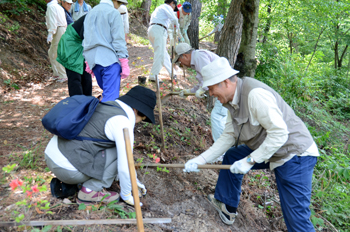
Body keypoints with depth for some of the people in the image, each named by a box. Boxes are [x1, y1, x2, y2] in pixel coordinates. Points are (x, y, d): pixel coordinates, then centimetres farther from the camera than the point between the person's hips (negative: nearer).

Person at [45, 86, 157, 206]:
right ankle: (89, 191, 2)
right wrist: (126, 195, 4)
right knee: (120, 151, -2)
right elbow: (124, 165, -15)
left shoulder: (105, 106, 14)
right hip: (67, 169, -9)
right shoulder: (123, 123, -15)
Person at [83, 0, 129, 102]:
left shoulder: (91, 13, 19)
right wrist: (124, 63, -8)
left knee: (106, 91, 20)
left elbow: (86, 39, 22)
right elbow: (118, 40, -10)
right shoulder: (114, 13, -3)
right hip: (109, 59, -7)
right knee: (111, 95, -9)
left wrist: (88, 61, 26)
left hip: (92, 59, 8)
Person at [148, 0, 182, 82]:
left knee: (164, 53, 13)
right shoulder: (167, 7, 5)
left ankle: (172, 73, 21)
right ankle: (153, 76, -13)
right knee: (160, 54, -11)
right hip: (159, 30, -9)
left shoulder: (158, 8, 33)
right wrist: (178, 30, 4)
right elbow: (173, 19, -11)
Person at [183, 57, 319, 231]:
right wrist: (200, 160, 0)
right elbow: (228, 136, 5)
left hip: (295, 153, -9)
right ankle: (227, 207, 31)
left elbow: (279, 133, -28)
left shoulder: (255, 94, -27)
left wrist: (249, 161, -23)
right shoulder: (233, 101, 2)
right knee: (232, 157, 15)